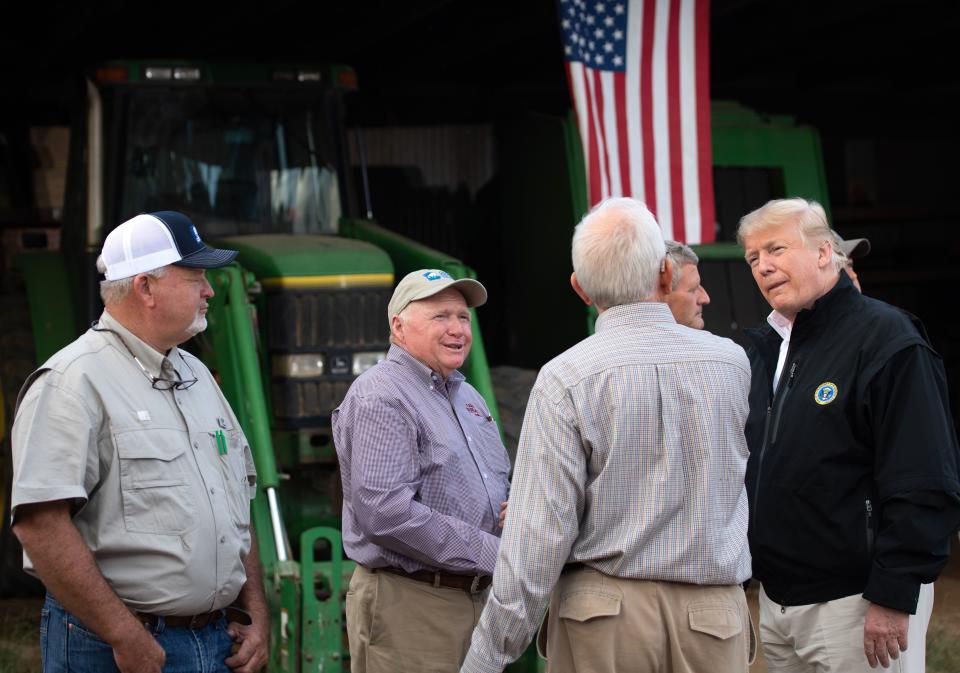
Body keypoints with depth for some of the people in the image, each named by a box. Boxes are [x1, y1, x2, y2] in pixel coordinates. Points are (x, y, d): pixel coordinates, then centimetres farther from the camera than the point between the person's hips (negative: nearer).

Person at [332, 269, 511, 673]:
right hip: (409, 604, -9)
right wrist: (491, 553, -20)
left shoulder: (467, 396, 17)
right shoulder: (380, 397, -13)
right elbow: (384, 511, -25)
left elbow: (495, 486, 28)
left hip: (476, 599, 9)